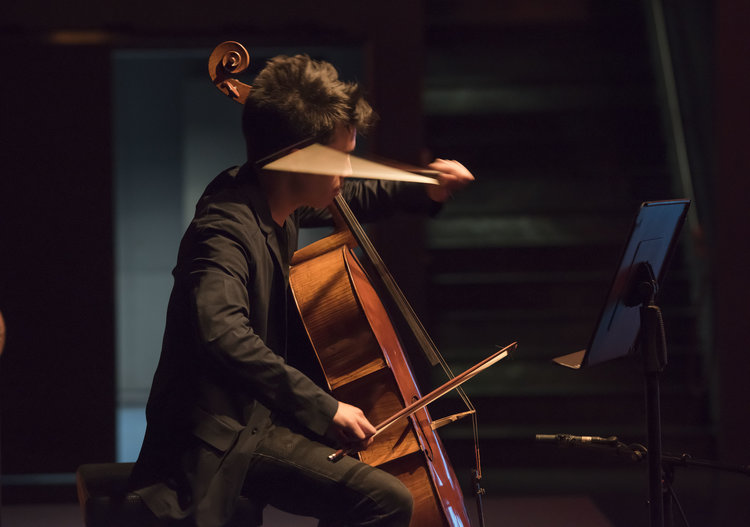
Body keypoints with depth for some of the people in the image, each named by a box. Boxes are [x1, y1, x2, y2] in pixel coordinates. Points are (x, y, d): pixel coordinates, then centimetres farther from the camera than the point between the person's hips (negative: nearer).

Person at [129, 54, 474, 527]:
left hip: (259, 412, 11)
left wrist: (424, 192, 10)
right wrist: (322, 406, -41)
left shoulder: (278, 202, 5)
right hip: (223, 437, -11)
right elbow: (222, 333, -43)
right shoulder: (227, 226, -25)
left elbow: (348, 201, 27)